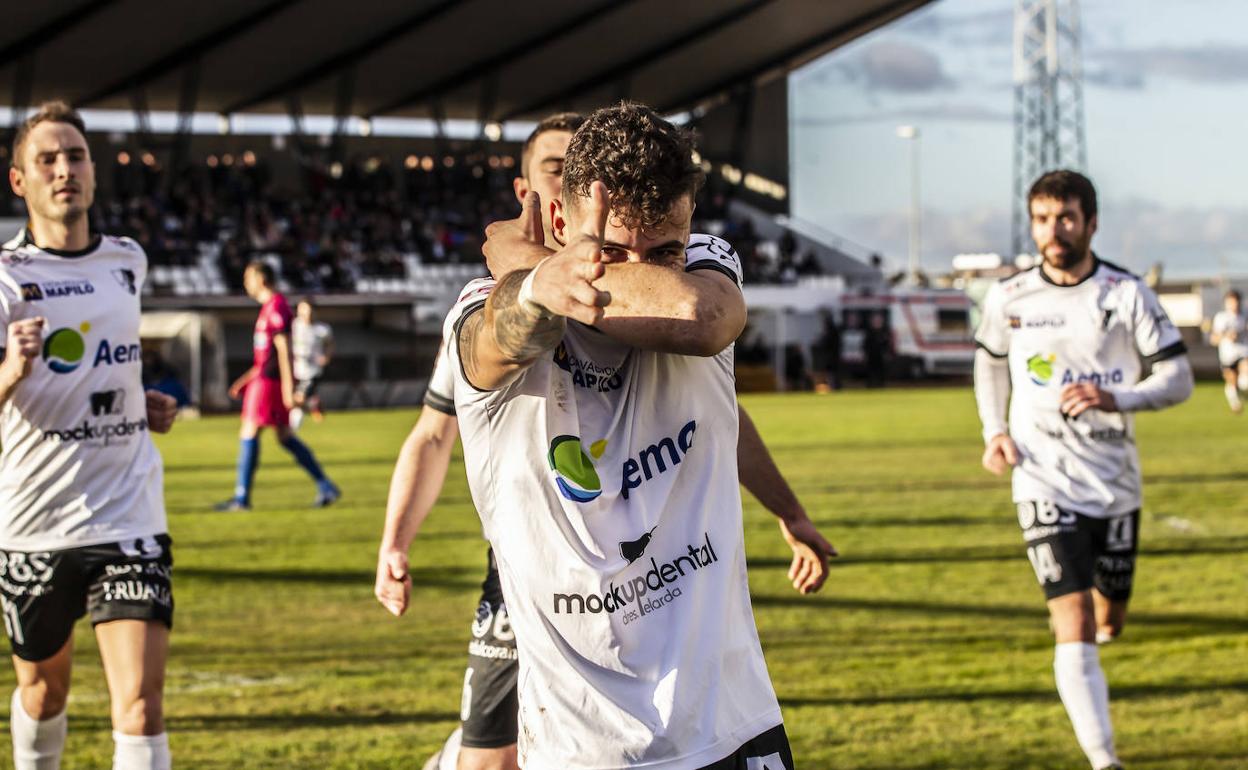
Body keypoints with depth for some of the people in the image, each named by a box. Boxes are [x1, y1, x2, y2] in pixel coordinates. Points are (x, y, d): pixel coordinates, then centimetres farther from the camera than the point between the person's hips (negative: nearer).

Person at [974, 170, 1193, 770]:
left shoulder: (1127, 294, -5)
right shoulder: (1008, 299, -1)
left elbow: (1178, 378, -5)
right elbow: (990, 362, 19)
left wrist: (1115, 398, -22)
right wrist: (995, 432, 4)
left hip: (1116, 486, 1)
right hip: (1046, 486, -1)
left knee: (1109, 622, 14)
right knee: (1074, 627, -16)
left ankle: (1101, 621, 53)